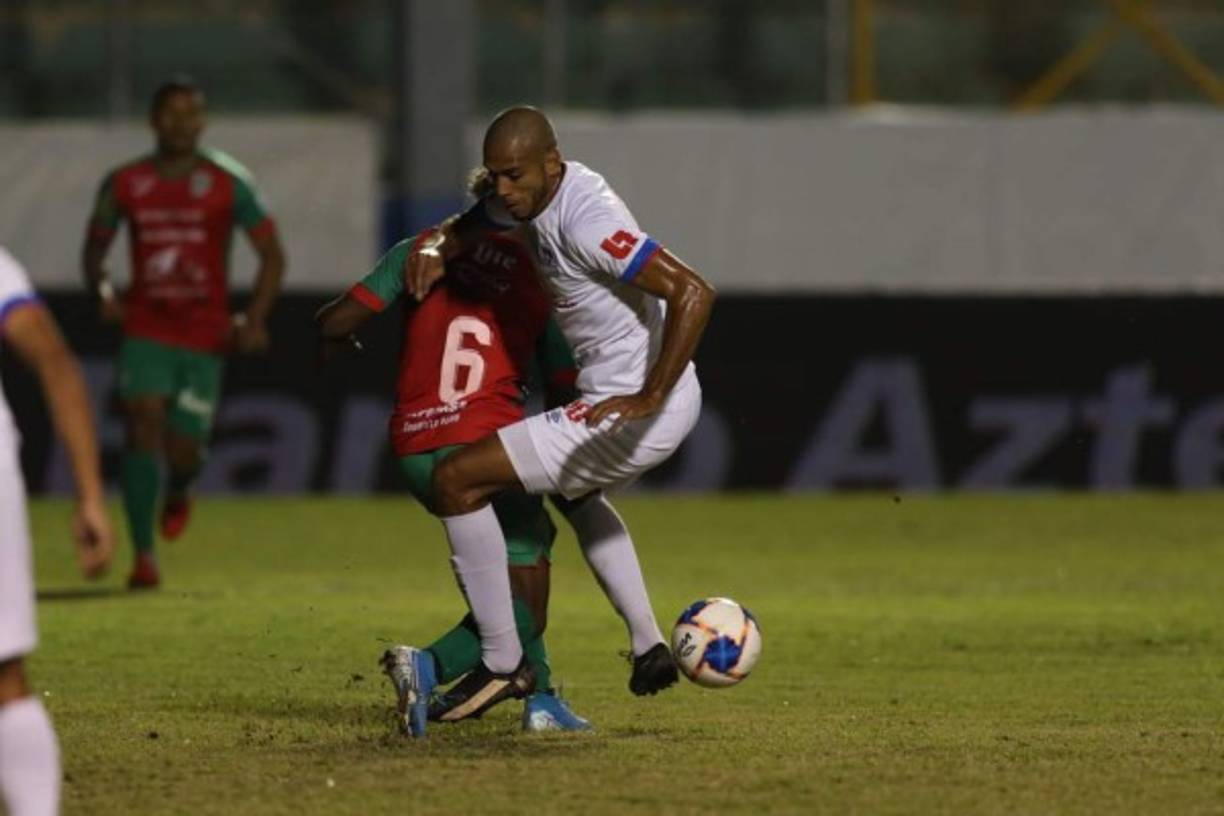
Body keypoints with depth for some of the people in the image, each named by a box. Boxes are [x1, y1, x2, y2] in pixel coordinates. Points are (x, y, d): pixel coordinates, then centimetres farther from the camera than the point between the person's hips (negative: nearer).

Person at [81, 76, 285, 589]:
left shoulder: (229, 184, -2)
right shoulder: (124, 184, 2)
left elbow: (272, 255, 1)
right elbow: (94, 248, 14)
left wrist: (255, 319, -13)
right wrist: (102, 290, -8)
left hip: (205, 337, -1)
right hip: (146, 331, 1)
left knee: (183, 452, -4)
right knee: (144, 422, -19)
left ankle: (177, 493, 36)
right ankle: (143, 557, -17)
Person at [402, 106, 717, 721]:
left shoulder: (584, 220, -24)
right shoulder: (528, 200, 5)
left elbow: (694, 294, -30)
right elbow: (465, 229, 25)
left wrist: (649, 398, -35)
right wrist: (434, 252, 1)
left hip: (635, 411, -11)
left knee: (457, 480, -7)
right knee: (579, 493, 40)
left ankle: (502, 664, 1)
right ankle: (648, 648, 37)